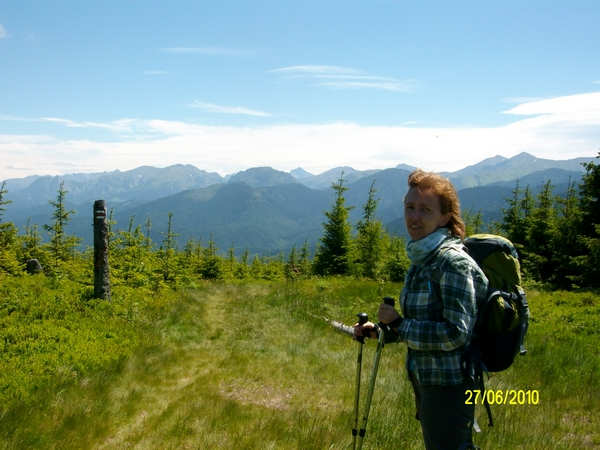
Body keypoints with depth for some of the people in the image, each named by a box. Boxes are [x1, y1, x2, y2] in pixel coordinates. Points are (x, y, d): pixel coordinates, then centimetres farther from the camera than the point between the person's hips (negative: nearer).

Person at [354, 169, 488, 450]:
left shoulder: (453, 262, -21)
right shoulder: (422, 260, 8)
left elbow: (455, 334, -26)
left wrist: (398, 323, -20)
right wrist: (378, 331, 8)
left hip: (448, 387, -9)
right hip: (426, 382, 10)